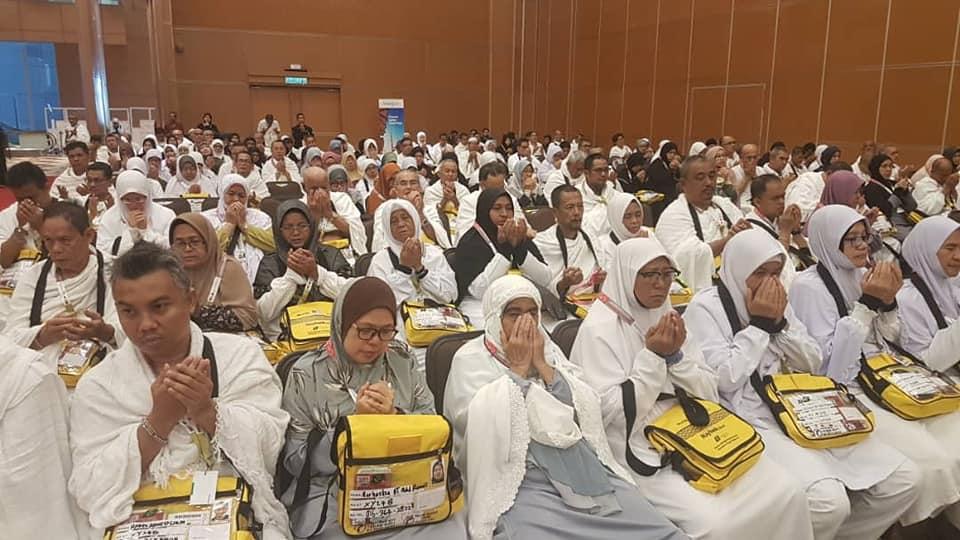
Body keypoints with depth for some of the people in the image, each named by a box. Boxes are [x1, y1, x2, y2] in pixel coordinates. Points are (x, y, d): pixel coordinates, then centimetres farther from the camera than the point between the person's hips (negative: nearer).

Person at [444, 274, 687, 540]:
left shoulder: (547, 349, 15)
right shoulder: (470, 359, 4)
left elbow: (587, 409, 4)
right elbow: (488, 427, -11)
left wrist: (541, 364, -2)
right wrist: (518, 367, -6)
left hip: (584, 463, 4)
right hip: (522, 478, -4)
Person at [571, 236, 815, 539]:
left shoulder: (668, 318, 9)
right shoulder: (599, 329, -11)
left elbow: (709, 393, 7)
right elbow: (614, 413, -15)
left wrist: (676, 355, -10)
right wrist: (653, 356, -18)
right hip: (639, 449, -6)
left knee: (787, 493, -8)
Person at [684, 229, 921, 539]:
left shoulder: (775, 302, 15)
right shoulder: (706, 307, -6)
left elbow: (812, 365, 13)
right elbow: (724, 379, -16)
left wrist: (780, 323, -2)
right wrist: (759, 324, -10)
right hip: (751, 421, -7)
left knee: (904, 480, -4)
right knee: (829, 500, -29)